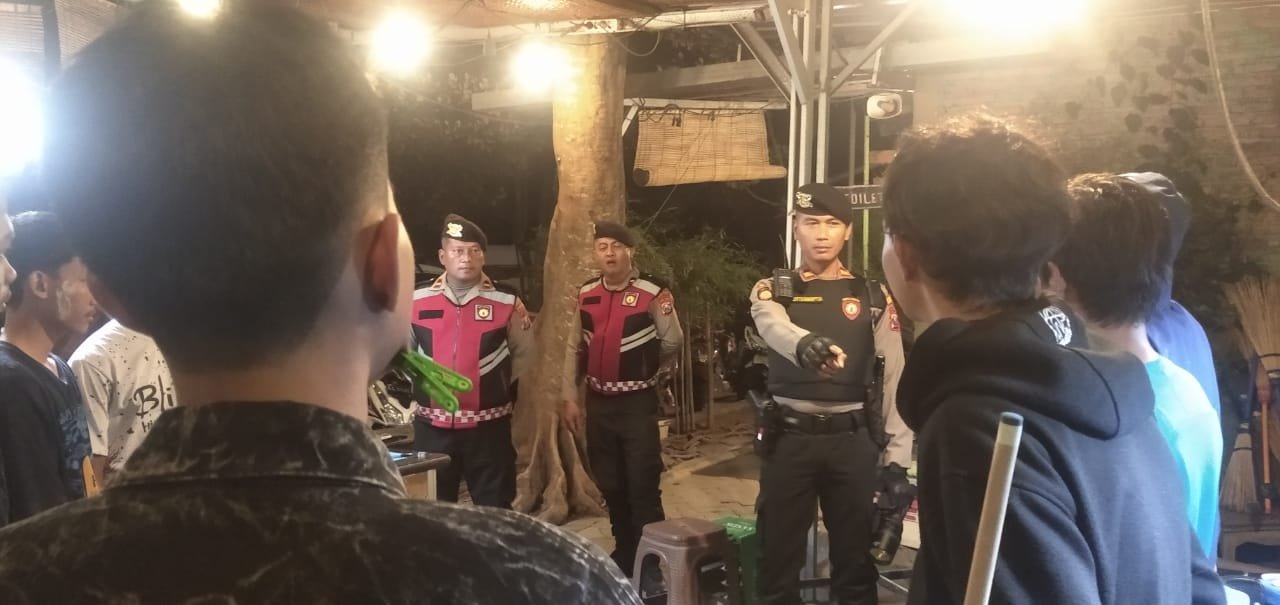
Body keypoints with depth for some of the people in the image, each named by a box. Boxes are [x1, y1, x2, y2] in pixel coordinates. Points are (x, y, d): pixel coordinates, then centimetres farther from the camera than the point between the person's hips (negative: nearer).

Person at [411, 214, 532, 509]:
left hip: (488, 425, -1)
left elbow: (523, 351, 11)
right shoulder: (416, 300, -1)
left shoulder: (507, 302, -4)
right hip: (432, 426, 2)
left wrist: (498, 384, 6)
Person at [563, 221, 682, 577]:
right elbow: (579, 350, 12)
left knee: (643, 487, -4)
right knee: (610, 486, 16)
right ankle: (625, 552, 33)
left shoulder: (653, 292, -10)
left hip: (638, 402, -5)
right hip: (598, 402, 5)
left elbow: (674, 346, -3)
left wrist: (663, 314, -14)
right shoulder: (585, 295, 5)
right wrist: (571, 397, 10)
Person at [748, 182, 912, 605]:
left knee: (855, 555, 10)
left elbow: (895, 377, 4)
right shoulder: (772, 292, 4)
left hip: (852, 441, 1)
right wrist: (805, 343, -45)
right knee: (779, 554, 7)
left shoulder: (873, 297, 6)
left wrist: (897, 454, -4)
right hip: (790, 439, 0)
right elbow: (776, 329, -21)